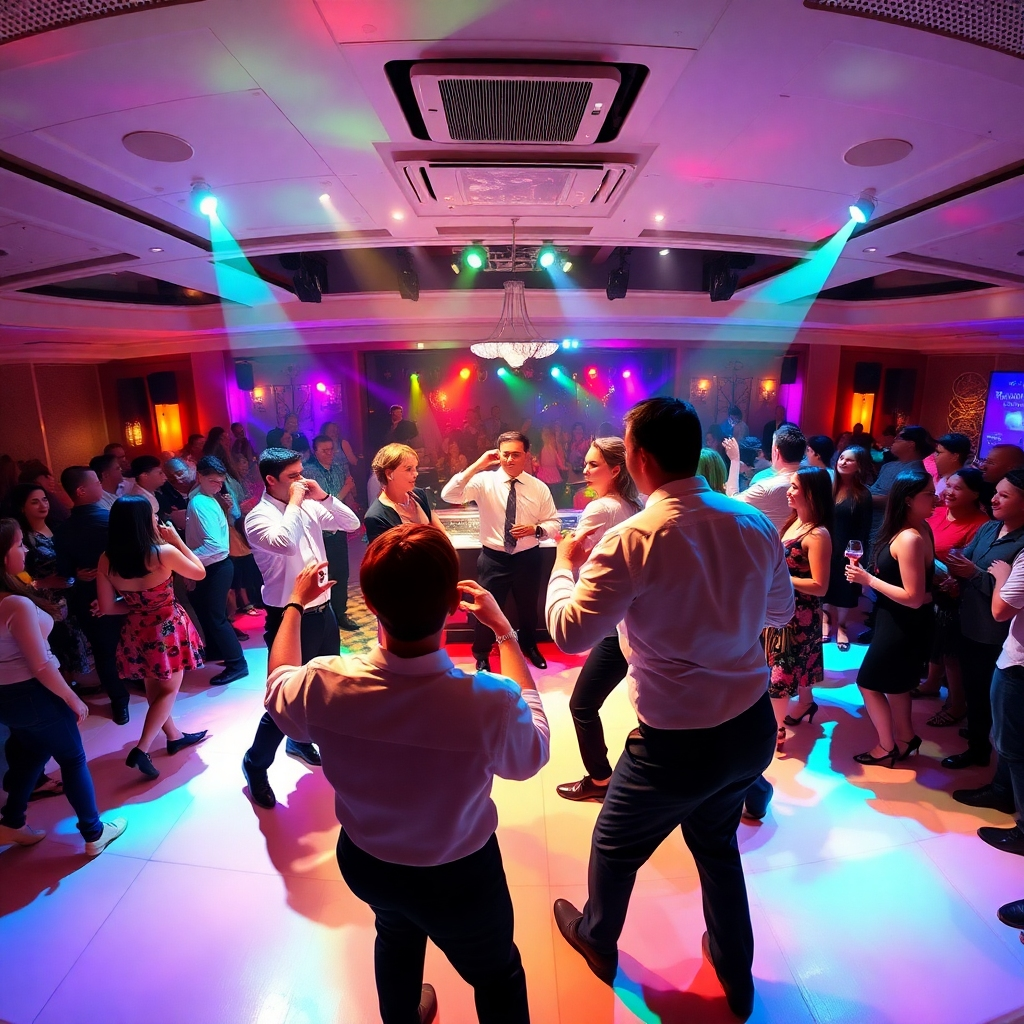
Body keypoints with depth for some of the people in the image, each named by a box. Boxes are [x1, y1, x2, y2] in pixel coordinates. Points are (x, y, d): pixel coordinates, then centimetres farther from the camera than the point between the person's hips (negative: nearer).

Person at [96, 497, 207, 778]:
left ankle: (174, 736, 38)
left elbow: (107, 608, -2)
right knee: (169, 689, 13)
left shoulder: (106, 560, -9)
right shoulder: (164, 552, -23)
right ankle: (141, 750, 5)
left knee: (154, 690, 22)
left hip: (135, 631, 5)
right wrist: (177, 539, -5)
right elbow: (200, 573, -4)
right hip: (167, 629, -5)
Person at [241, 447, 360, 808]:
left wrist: (323, 496, -6)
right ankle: (255, 764, 28)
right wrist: (295, 502, -24)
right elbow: (285, 543, -36)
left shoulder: (309, 507, 4)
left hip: (323, 611, 7)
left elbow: (352, 524, 6)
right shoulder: (258, 518, -16)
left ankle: (300, 741, 47)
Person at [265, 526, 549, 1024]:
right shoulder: (490, 702, -39)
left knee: (396, 932, 38)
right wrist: (505, 632, -12)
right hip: (459, 877, -3)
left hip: (364, 862, 4)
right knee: (497, 976, 29)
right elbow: (534, 749, -14)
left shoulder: (325, 685, -30)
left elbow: (278, 689, -4)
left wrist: (295, 604, 10)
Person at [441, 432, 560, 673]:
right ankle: (482, 655, 37)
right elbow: (449, 495, -25)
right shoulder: (484, 481, -11)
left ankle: (530, 647, 52)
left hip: (527, 558, 2)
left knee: (528, 607, 24)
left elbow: (554, 523, 0)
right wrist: (477, 465, -29)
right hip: (493, 558, -2)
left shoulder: (540, 487, -6)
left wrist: (535, 530, -22)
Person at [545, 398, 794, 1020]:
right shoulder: (755, 524, -7)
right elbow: (782, 611, 8)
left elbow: (571, 633, -20)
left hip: (678, 742, -5)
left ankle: (598, 941, 54)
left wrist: (564, 567, -3)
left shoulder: (633, 540, -25)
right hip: (754, 726, 6)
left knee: (615, 846, 25)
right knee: (717, 841, 33)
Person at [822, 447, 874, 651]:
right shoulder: (830, 488, 1)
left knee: (844, 589, 9)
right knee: (827, 586, 11)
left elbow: (864, 530, -7)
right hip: (826, 547, 3)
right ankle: (827, 622, 27)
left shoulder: (863, 495, -8)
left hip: (847, 551, -3)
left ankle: (841, 627, 25)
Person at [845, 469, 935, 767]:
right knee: (894, 682, 25)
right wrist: (867, 574, -7)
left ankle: (887, 748, 26)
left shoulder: (909, 538, -28)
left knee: (869, 682, 9)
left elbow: (913, 598, -28)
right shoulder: (918, 530, -1)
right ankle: (905, 738, 43)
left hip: (903, 624, -9)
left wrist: (868, 579, -22)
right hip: (900, 620, 9)